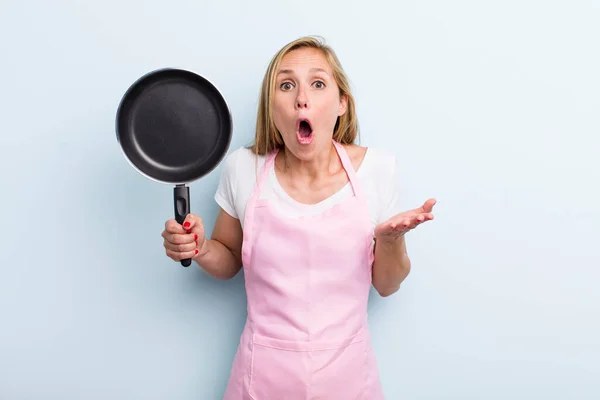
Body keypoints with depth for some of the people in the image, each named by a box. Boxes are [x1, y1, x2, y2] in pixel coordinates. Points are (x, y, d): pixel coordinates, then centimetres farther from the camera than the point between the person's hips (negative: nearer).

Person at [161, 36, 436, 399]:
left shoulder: (376, 168, -10)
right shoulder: (244, 167, -10)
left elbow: (386, 285, 0)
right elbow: (229, 262, 6)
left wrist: (391, 239, -19)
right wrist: (201, 249, -14)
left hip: (346, 370, 0)